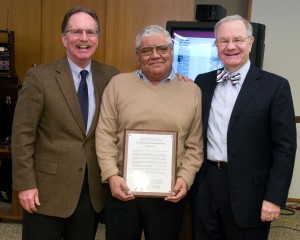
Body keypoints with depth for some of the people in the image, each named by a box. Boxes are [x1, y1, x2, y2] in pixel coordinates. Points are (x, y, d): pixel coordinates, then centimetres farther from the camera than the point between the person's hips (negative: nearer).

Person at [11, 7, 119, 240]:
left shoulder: (110, 76, 1)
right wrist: (25, 184, -10)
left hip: (92, 190, 3)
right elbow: (23, 134, -8)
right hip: (47, 188, -3)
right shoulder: (40, 76, -8)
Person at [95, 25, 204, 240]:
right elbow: (105, 135, -1)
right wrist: (112, 175, -10)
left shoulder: (192, 91, 3)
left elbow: (195, 145, 3)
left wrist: (185, 178, -9)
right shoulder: (118, 84, 2)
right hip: (123, 189, 0)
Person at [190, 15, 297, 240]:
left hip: (247, 189, -3)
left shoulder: (275, 86, -6)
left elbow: (284, 147, -9)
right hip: (205, 185, 4)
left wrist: (275, 197, -11)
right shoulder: (202, 82, 7)